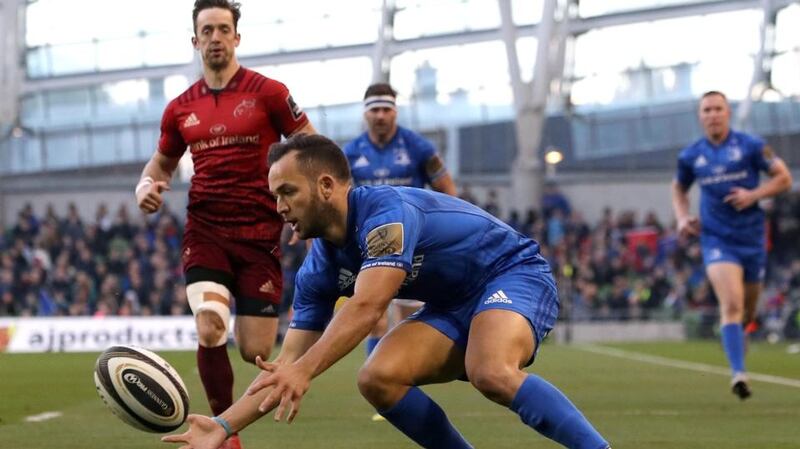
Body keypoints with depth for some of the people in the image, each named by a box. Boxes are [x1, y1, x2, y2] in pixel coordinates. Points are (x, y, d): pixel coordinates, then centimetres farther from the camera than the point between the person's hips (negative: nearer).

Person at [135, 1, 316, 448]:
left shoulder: (269, 92, -3)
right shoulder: (181, 108, 7)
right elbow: (163, 161, 24)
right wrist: (148, 184, 2)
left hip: (260, 234, -2)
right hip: (205, 231, 2)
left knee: (256, 353, -3)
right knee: (209, 328, -22)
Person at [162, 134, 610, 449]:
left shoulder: (387, 211, -26)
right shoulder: (320, 268, -1)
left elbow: (367, 306, -40)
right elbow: (283, 373, -1)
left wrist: (304, 371, -49)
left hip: (515, 274, -8)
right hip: (454, 306, 8)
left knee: (490, 372, -38)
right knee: (379, 378, -14)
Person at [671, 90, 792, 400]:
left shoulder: (750, 146, -4)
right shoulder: (690, 156, 3)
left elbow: (784, 178, 0)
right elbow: (679, 189, 21)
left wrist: (754, 194, -16)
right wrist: (682, 218, 2)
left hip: (751, 237, 1)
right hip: (716, 239, -1)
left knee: (747, 312, 13)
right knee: (731, 304, -21)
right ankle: (738, 374, -26)